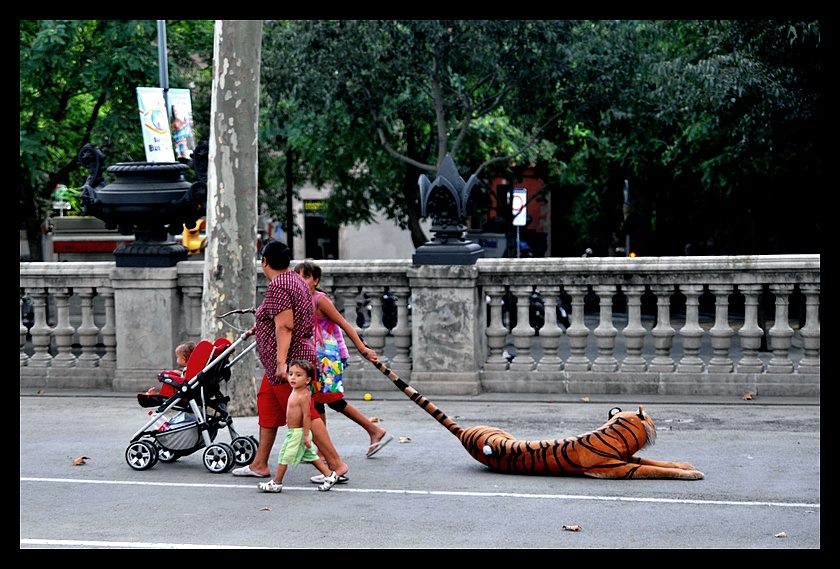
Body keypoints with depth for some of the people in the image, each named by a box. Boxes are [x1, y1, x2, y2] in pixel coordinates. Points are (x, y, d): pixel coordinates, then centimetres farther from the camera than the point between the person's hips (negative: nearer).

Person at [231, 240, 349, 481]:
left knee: (304, 413, -8)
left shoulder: (278, 286, -16)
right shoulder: (296, 280, 14)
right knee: (267, 406, 16)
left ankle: (336, 465, -7)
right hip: (299, 357, 11)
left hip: (288, 362, -11)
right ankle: (259, 465, 21)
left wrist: (281, 363, -28)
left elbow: (284, 327, -24)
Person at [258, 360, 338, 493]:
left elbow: (307, 415, -24)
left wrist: (306, 435, -25)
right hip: (294, 432, 10)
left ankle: (276, 483, 7)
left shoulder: (303, 396, -21)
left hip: (298, 432, -10)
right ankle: (330, 475, 21)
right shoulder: (295, 392, 9)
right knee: (310, 456, 17)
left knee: (284, 456, -2)